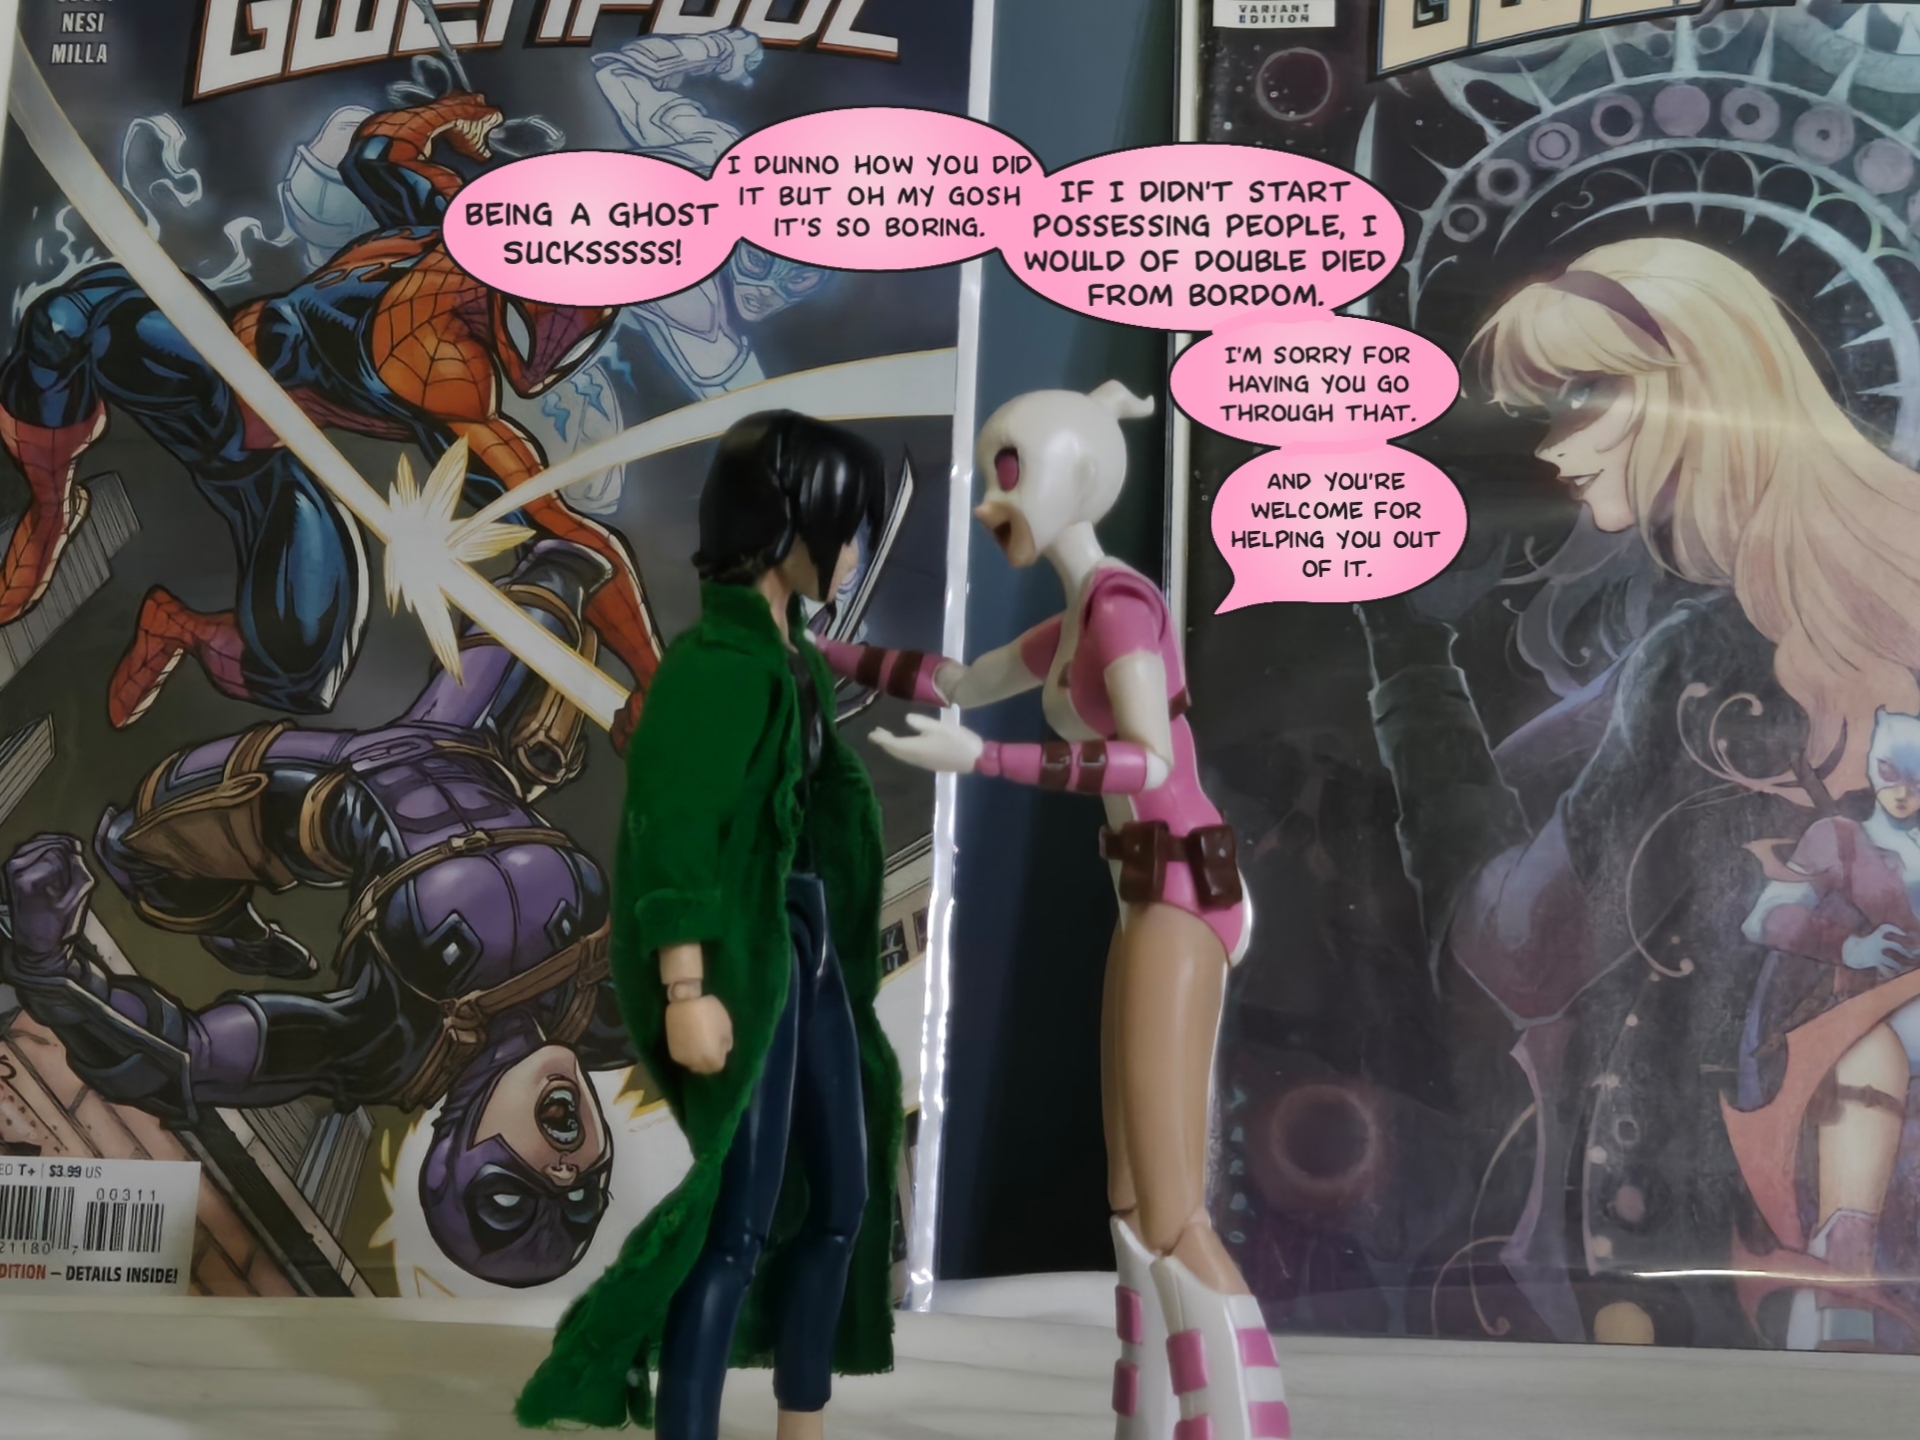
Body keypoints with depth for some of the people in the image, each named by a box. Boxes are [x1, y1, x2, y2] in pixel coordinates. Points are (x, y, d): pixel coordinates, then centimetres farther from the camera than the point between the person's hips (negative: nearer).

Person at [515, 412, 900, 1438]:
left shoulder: (791, 655, 9)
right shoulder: (715, 660, -17)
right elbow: (673, 834, -20)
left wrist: (832, 946, 15)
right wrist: (687, 990, -23)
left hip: (809, 942, 9)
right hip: (742, 952, -9)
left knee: (841, 1192, 16)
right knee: (740, 1216, -4)